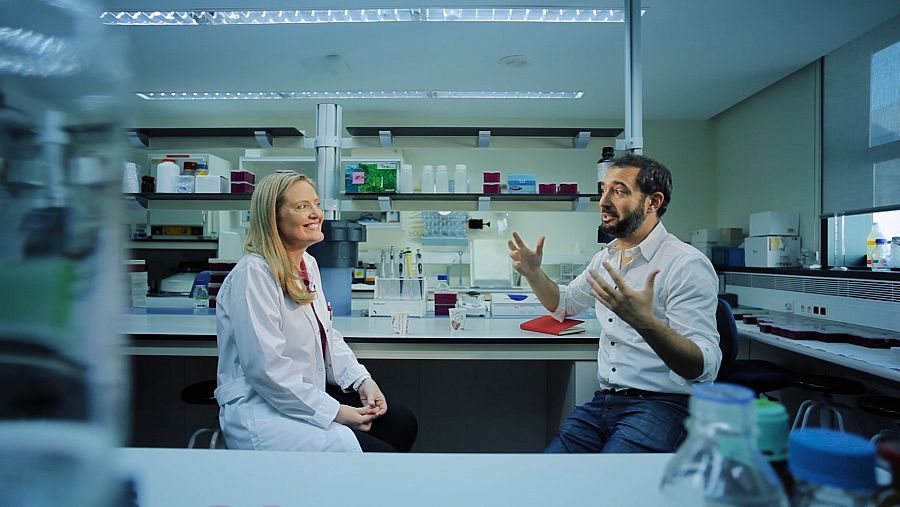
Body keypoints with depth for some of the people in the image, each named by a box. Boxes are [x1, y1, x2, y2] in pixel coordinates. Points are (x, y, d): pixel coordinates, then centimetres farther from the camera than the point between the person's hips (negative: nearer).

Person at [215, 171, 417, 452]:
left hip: (310, 395, 9)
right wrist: (335, 412, -19)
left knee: (402, 423, 3)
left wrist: (362, 381, -1)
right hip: (261, 410, -9)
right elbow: (268, 369, -23)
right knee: (377, 449, -20)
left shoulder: (308, 263, 9)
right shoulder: (253, 274, -20)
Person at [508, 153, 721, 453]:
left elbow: (705, 368, -20)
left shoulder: (687, 263, -13)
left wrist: (645, 321, -37)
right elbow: (563, 304, 27)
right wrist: (533, 273, 8)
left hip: (659, 404, -6)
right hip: (604, 400, 6)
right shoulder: (605, 258, 11)